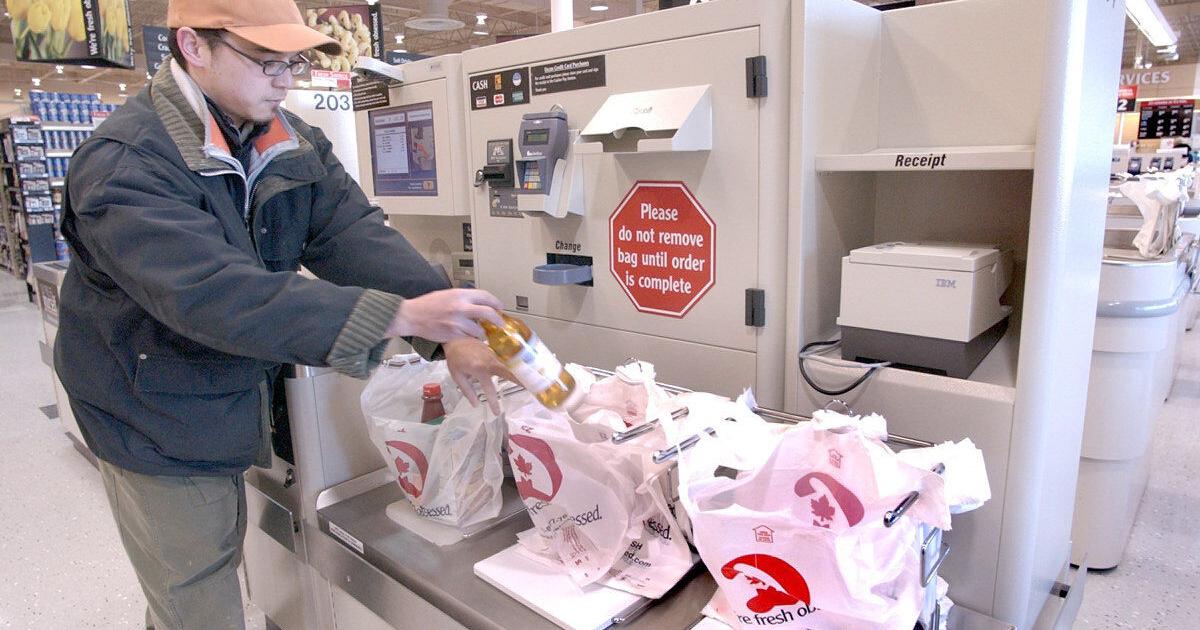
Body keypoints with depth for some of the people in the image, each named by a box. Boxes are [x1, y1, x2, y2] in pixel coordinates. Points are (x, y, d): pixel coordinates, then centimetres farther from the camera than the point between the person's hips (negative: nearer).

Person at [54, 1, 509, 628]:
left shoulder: (295, 144, -4)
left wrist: (449, 335, -30)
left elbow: (355, 235, -15)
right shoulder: (123, 164, -26)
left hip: (236, 406, 7)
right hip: (159, 426, -6)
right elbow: (214, 294, -39)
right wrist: (400, 315, -46)